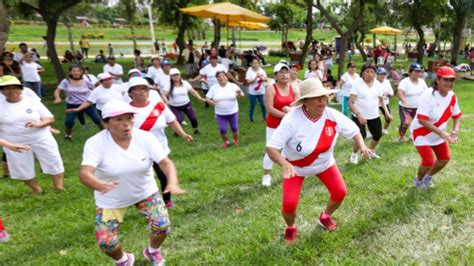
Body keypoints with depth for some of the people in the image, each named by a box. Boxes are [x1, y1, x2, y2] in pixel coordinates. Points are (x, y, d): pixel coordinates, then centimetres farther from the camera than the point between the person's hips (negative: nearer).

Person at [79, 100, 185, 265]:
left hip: (145, 192, 1)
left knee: (162, 226, -9)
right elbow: (84, 173, -35)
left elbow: (166, 163, -22)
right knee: (106, 242, -5)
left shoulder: (146, 138, -17)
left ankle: (152, 252, 28)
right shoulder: (95, 143, -23)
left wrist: (172, 183, -43)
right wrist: (100, 185, -58)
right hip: (111, 200, -1)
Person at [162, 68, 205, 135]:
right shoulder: (169, 85, -8)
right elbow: (164, 95, -15)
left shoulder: (185, 83, -2)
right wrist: (166, 101, -37)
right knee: (178, 120, -18)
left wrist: (200, 98, -18)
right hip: (174, 107, -2)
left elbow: (193, 91, -2)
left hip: (186, 104, 2)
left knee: (193, 118, -3)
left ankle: (196, 130, 28)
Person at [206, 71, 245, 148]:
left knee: (234, 127, 10)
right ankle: (226, 142, 27)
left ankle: (236, 140, 36)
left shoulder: (232, 86, -6)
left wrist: (240, 93, -33)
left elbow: (242, 95, -7)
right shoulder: (213, 88, -3)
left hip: (233, 112, 0)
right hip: (220, 114, 0)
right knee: (222, 129, 0)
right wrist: (210, 101, -23)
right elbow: (207, 98, 1)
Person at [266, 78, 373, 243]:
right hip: (295, 166, -4)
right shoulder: (292, 119, -33)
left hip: (324, 163, 4)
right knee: (289, 204, -13)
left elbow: (354, 131, -4)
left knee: (340, 192, -1)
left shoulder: (333, 116, -21)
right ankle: (290, 228, 25)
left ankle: (325, 217, 34)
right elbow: (271, 147, -35)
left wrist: (361, 146, -25)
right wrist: (284, 164, -53)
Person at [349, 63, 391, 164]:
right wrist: (359, 115, -27)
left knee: (378, 135, 12)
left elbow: (381, 99, 16)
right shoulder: (357, 84, -13)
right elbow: (350, 103, -17)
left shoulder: (377, 84, 3)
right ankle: (354, 154, 14)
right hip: (359, 116, -5)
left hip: (374, 116, 6)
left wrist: (387, 112, 6)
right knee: (361, 136, -15)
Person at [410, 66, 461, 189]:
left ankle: (428, 177, 40)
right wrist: (442, 133, -34)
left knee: (445, 158, 13)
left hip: (438, 135, 7)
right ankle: (418, 180, 24)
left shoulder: (452, 96, -7)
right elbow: (422, 120, -33)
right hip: (422, 135, -7)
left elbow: (457, 115, 6)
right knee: (428, 162, -8)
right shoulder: (428, 95, -29)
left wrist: (455, 131, -13)